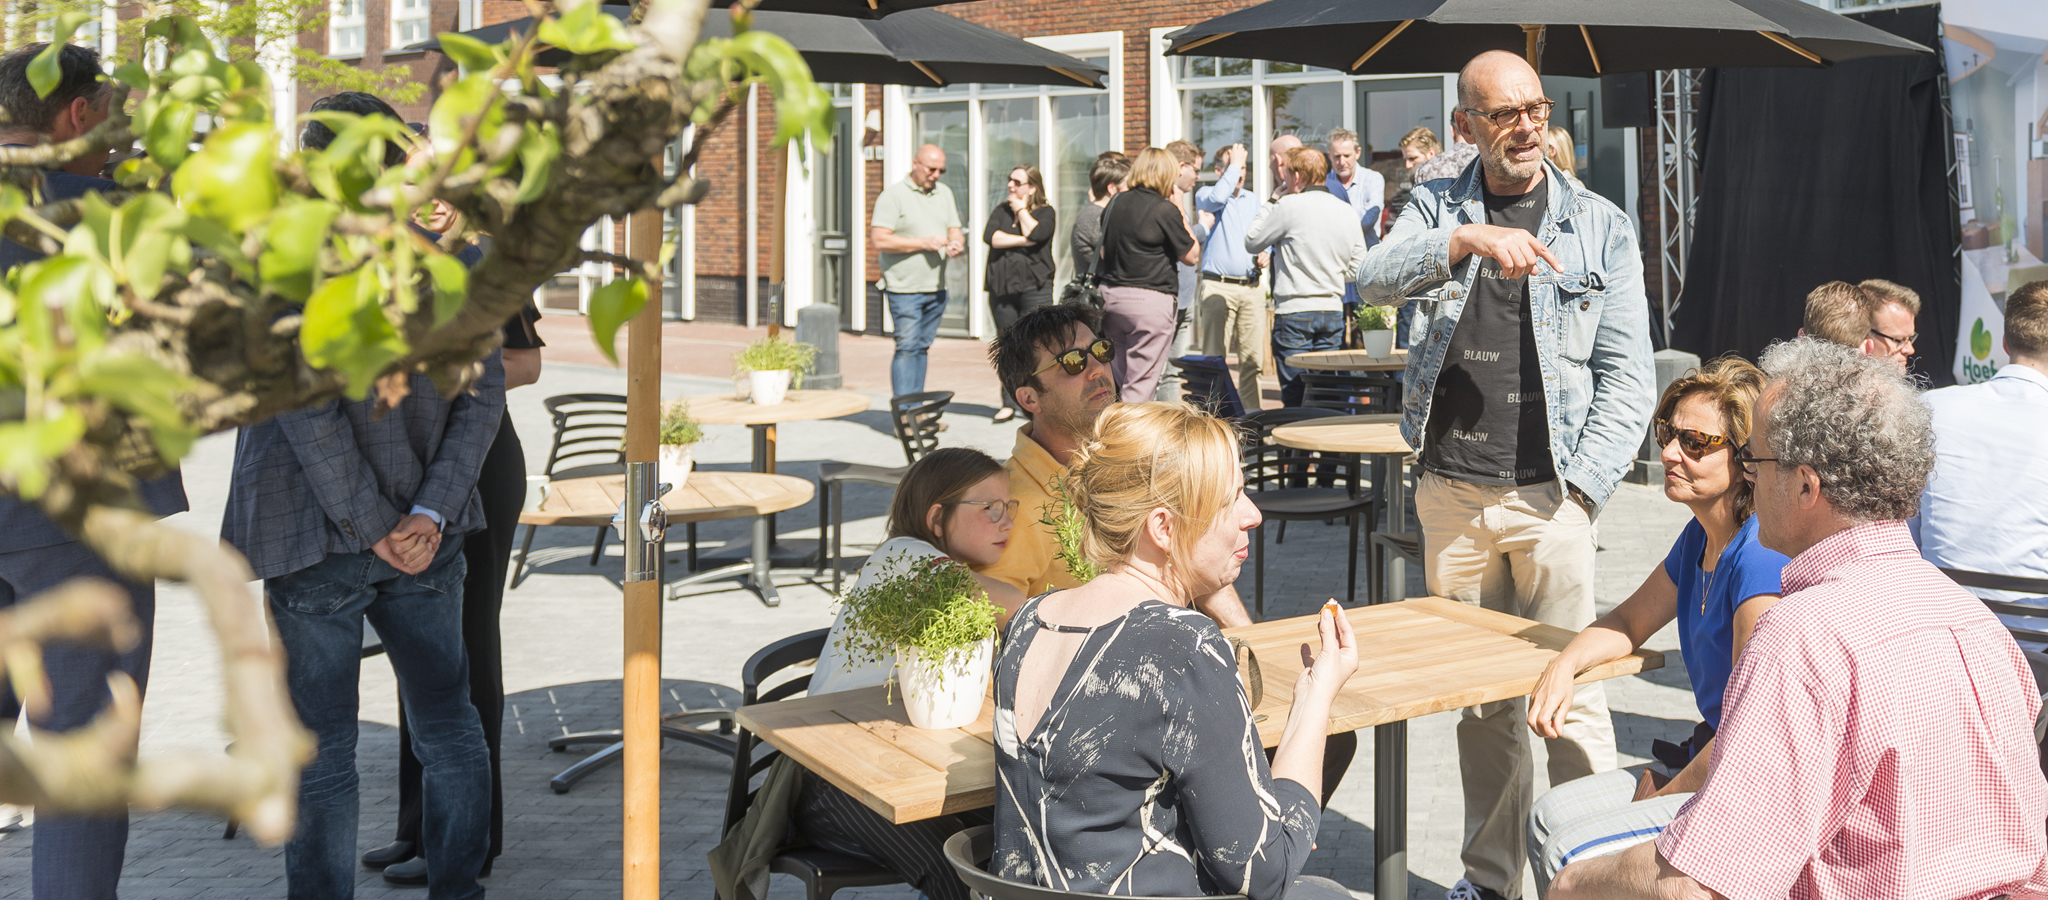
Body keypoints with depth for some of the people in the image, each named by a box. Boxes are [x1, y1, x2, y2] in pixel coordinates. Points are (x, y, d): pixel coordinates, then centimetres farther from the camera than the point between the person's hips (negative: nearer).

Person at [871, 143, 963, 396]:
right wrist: (924, 243, -16)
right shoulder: (893, 195, -6)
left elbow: (954, 230, 17)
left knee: (922, 347, 9)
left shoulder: (944, 193, 15)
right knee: (907, 348, -9)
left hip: (936, 287, 6)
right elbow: (879, 240, -14)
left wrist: (955, 244, -9)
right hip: (904, 288, -6)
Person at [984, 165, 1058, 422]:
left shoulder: (1046, 212, 4)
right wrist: (1023, 240, -9)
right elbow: (990, 236, -4)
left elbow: (1036, 233, -17)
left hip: (1034, 286, -4)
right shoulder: (1001, 210, 15)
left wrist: (1021, 210, -2)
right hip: (1002, 287, 4)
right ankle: (1009, 404, 12)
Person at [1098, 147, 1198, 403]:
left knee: (1116, 379, 15)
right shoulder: (1165, 210, -11)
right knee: (1140, 384, -2)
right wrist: (1180, 211, 4)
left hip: (1111, 295, 6)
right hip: (1151, 299, -6)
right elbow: (1192, 256, -2)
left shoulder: (1114, 204, 8)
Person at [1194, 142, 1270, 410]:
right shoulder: (1206, 195, 4)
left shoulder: (1254, 201, 20)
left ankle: (1252, 411, 6)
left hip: (1252, 286, 5)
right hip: (1218, 287, -5)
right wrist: (1234, 165, -9)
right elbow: (1218, 198, -20)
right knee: (1214, 356, -6)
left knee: (1253, 357, 2)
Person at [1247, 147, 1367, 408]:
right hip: (1333, 311, 5)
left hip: (1294, 311, -5)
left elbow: (1252, 242, 2)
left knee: (1294, 396, -1)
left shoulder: (1288, 206, -10)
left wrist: (1269, 206, 11)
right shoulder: (1347, 211, 7)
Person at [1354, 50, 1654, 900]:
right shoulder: (1437, 206, 9)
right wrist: (1466, 239, -28)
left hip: (1548, 493, -2)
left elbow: (1628, 377, 2)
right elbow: (1374, 279, -11)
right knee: (1480, 696, 11)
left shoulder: (1600, 226, 5)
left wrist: (1581, 486, -8)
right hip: (1451, 492, 2)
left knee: (1571, 695, -4)